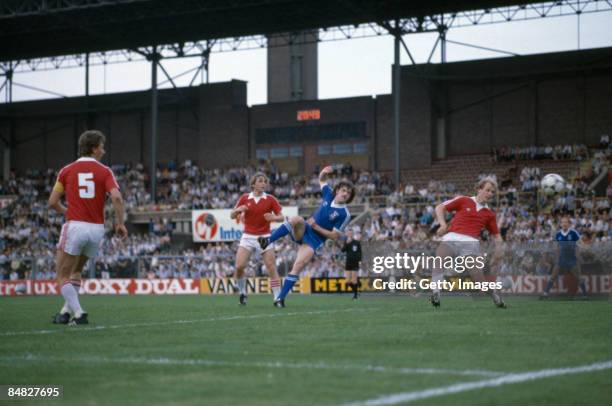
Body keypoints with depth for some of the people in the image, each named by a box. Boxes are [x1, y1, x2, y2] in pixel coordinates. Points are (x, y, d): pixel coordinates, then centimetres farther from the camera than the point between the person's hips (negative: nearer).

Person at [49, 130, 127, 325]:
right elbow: (116, 198, -13)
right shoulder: (105, 171, 2)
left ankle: (78, 313, -12)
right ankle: (67, 311, 22)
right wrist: (120, 223, -2)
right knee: (76, 271, 25)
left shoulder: (67, 170, 4)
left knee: (63, 277, 5)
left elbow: (52, 202, 6)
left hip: (74, 227, -3)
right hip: (97, 229, 3)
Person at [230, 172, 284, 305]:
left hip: (264, 237, -1)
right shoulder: (245, 198, 2)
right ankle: (242, 293, 12)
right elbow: (232, 216, 8)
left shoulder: (270, 199, -1)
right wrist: (238, 210, -14)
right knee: (239, 266, -10)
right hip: (248, 237, 1)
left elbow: (281, 217, 2)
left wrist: (273, 217, -21)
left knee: (271, 268, -9)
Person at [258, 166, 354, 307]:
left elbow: (335, 236, -10)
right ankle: (267, 241, -32)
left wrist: (316, 227, -14)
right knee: (296, 219, -34)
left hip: (314, 241, -3)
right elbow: (321, 180, 20)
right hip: (304, 231, 3)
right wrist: (324, 172, -4)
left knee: (298, 265, -21)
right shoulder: (329, 194, 2)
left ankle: (280, 298, -13)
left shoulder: (344, 214, -11)